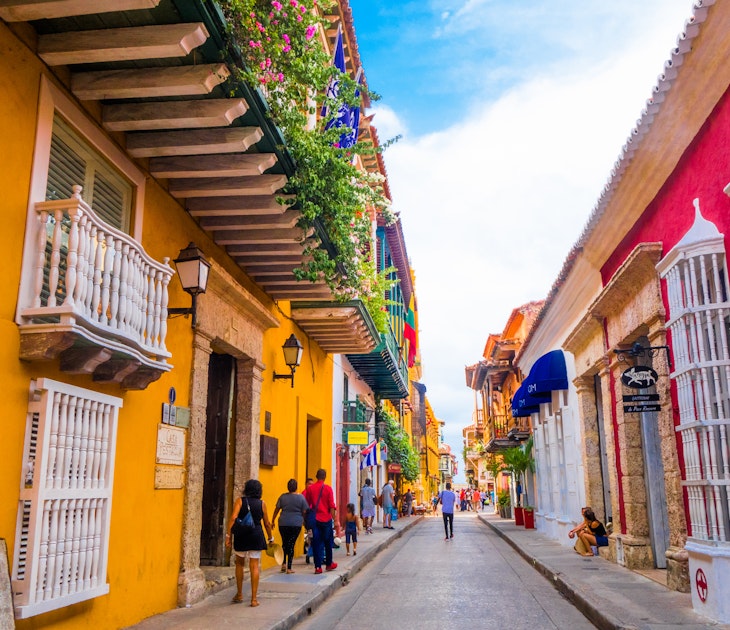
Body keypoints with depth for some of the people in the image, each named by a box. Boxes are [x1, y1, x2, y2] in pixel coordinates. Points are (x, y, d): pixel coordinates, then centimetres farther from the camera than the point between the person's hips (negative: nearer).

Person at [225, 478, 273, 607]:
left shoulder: (240, 500, -1)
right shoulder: (261, 503, 3)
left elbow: (233, 518, -14)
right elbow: (267, 524, 7)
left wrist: (228, 535, -11)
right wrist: (270, 538, 20)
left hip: (241, 535, 0)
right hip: (256, 535, 0)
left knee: (239, 564, 20)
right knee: (254, 566, 4)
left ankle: (239, 595, 28)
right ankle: (254, 599, 3)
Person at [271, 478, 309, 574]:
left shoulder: (283, 496, 1)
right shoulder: (301, 497, -4)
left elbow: (277, 509, 6)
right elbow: (304, 511, -1)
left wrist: (273, 521, 17)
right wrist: (304, 521, 16)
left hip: (283, 524, 2)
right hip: (296, 524, -1)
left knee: (284, 543, 18)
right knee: (291, 544, 3)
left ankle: (283, 563, 9)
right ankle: (289, 568, 3)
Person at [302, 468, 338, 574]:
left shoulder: (310, 488, 0)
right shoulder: (328, 488, -7)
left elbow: (306, 505, 5)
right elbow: (331, 506, -9)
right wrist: (334, 519, -4)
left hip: (315, 519, 2)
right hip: (326, 519, -2)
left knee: (317, 543, 5)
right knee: (328, 542, 14)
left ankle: (318, 566, 1)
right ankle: (329, 564, 25)